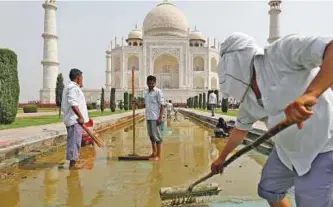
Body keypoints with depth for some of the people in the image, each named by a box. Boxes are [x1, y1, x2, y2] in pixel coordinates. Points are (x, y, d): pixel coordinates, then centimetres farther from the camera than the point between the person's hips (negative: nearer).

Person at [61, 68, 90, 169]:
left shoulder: (68, 87, 22)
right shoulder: (73, 88, -13)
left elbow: (63, 106, 24)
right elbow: (73, 104, -25)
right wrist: (81, 117, -21)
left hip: (71, 119, 11)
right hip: (75, 120, -11)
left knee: (73, 141, 15)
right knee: (75, 141, -7)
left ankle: (74, 161, 22)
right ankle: (73, 163, -3)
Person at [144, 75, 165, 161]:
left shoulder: (158, 92, -6)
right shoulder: (146, 93, 15)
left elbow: (162, 105, -11)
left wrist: (160, 117, -17)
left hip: (155, 117, -7)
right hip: (148, 117, 7)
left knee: (157, 136, -3)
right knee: (151, 135, 13)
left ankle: (158, 155, 4)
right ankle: (154, 153, 24)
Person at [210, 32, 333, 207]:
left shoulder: (283, 51, -22)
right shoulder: (248, 95, 3)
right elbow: (240, 129, 15)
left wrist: (310, 94, -49)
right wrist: (221, 158, 25)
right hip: (286, 150, 9)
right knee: (268, 190, 20)